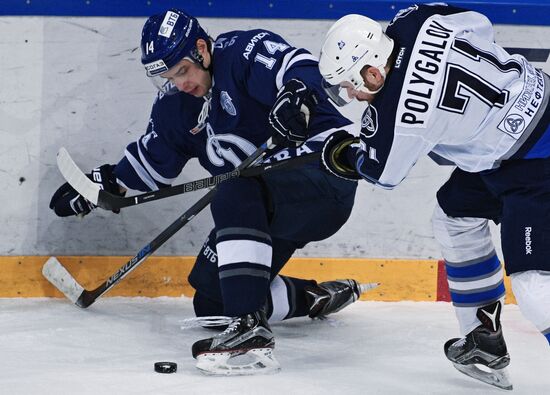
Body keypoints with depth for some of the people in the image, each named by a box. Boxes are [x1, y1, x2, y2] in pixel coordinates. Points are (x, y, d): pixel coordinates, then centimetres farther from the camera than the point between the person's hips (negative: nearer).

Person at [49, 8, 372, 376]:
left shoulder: (246, 50, -14)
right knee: (211, 301, 4)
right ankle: (316, 297, 19)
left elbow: (299, 66, -31)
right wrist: (105, 183, 23)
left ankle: (250, 329, -41)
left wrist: (296, 93, -51)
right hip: (268, 208, 10)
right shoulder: (175, 104, 9)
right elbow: (153, 157, 24)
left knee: (234, 199, -38)